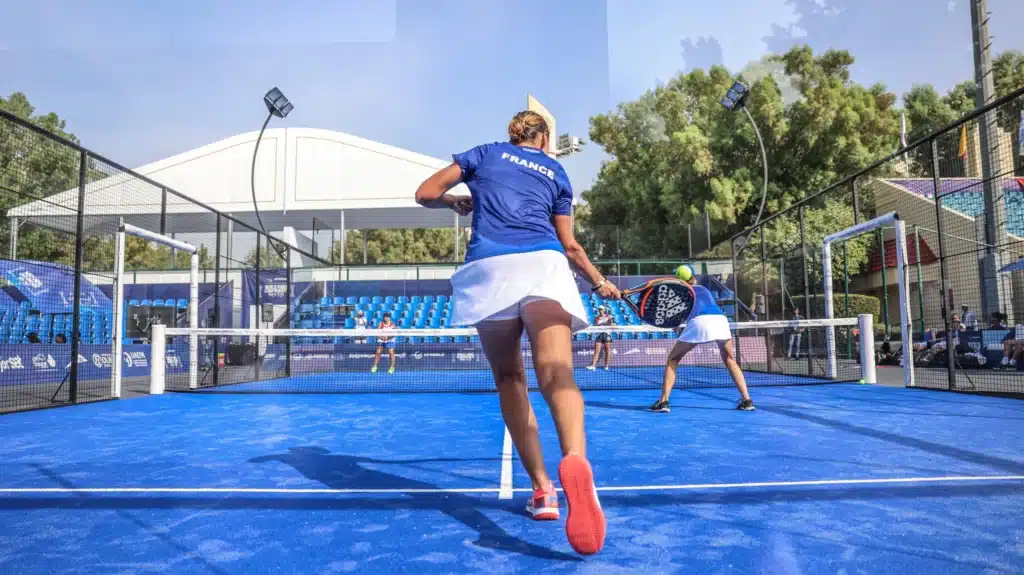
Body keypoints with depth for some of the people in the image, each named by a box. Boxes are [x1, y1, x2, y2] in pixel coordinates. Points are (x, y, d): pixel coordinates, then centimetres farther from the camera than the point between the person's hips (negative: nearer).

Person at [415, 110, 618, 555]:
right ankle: (575, 460, -50)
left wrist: (457, 202, 40)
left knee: (509, 379, 14)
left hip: (489, 267, 0)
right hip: (543, 264, 0)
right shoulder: (556, 173, 26)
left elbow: (426, 194, 21)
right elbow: (569, 246, 25)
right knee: (557, 375, -19)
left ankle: (542, 488, 9)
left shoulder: (485, 153, 24)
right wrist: (600, 283, 38)